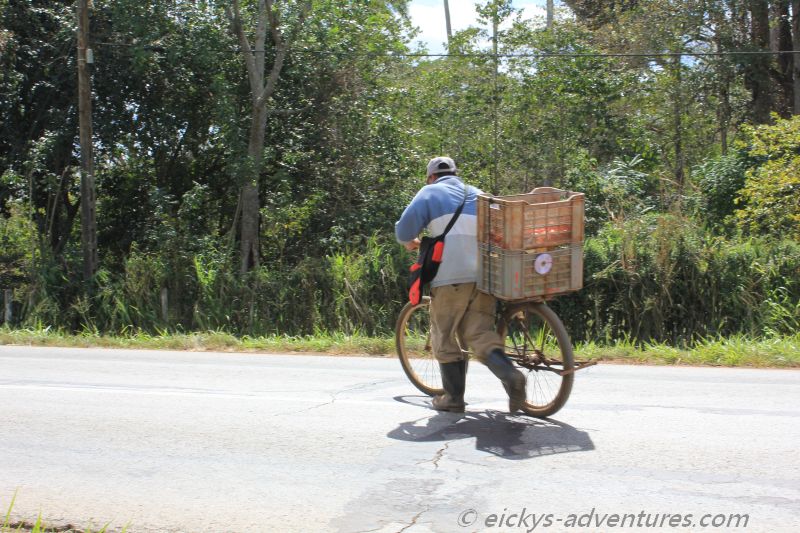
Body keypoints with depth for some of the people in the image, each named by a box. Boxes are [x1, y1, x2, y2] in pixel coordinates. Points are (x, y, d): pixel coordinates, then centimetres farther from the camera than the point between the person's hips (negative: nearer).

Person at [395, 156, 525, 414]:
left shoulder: (430, 193, 9)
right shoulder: (477, 194, 24)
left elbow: (405, 226, -2)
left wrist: (409, 242, 19)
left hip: (451, 278, -4)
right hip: (485, 276, 5)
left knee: (444, 339, 9)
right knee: (480, 334, 5)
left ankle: (453, 397, 13)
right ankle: (510, 374, -18)